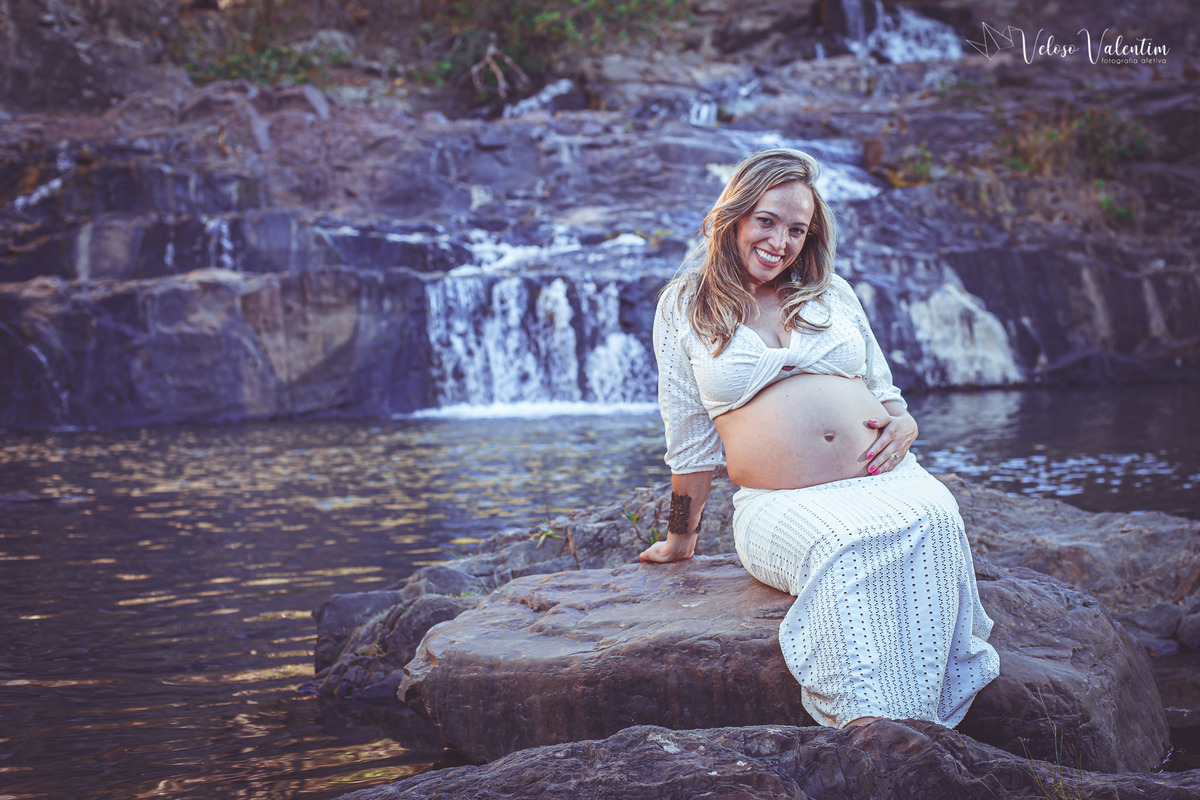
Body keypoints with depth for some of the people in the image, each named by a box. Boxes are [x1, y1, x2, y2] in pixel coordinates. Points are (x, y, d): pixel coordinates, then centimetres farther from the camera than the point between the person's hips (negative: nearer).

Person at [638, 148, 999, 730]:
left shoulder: (833, 293, 19)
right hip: (780, 505, -2)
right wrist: (680, 540, 19)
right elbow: (690, 440, 15)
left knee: (931, 518, -34)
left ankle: (920, 720, -35)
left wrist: (903, 424, 0)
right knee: (841, 549, -38)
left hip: (880, 479, 2)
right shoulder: (685, 309, 11)